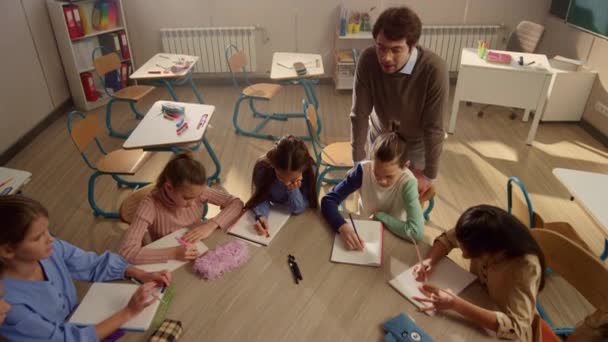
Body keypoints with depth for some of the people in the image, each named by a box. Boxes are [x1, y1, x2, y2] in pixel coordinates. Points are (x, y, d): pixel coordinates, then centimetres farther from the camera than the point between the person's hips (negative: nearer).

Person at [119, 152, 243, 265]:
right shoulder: (151, 205, -23)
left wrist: (211, 224, -20)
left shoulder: (197, 191, -14)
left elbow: (236, 203, -8)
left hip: (201, 255, 3)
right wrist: (174, 253, -36)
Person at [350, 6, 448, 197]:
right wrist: (358, 162, -17)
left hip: (416, 144, -2)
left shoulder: (434, 69, -34)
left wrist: (429, 174, -18)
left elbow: (434, 128, -26)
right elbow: (359, 114, -21)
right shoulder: (368, 60, -28)